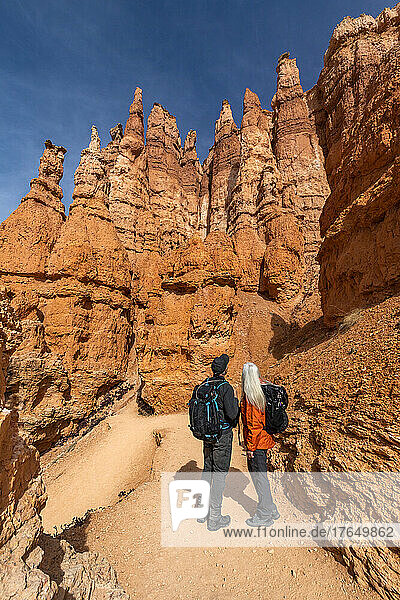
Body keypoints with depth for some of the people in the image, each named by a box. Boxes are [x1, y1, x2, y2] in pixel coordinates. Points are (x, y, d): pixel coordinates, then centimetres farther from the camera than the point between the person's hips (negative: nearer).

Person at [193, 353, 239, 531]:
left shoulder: (203, 386, 0)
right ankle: (214, 519, 18)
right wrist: (235, 401, -6)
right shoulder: (225, 387, -20)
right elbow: (232, 414, -24)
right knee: (219, 474, 6)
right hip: (222, 436, -6)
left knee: (207, 470, 20)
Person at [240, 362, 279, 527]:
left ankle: (264, 515, 22)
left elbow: (254, 425, -21)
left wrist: (250, 447, -13)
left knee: (259, 476, 6)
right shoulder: (264, 388, 3)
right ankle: (271, 509, 34)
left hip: (256, 443, -9)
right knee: (258, 473, 21)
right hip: (265, 439, 9)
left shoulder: (250, 396, -23)